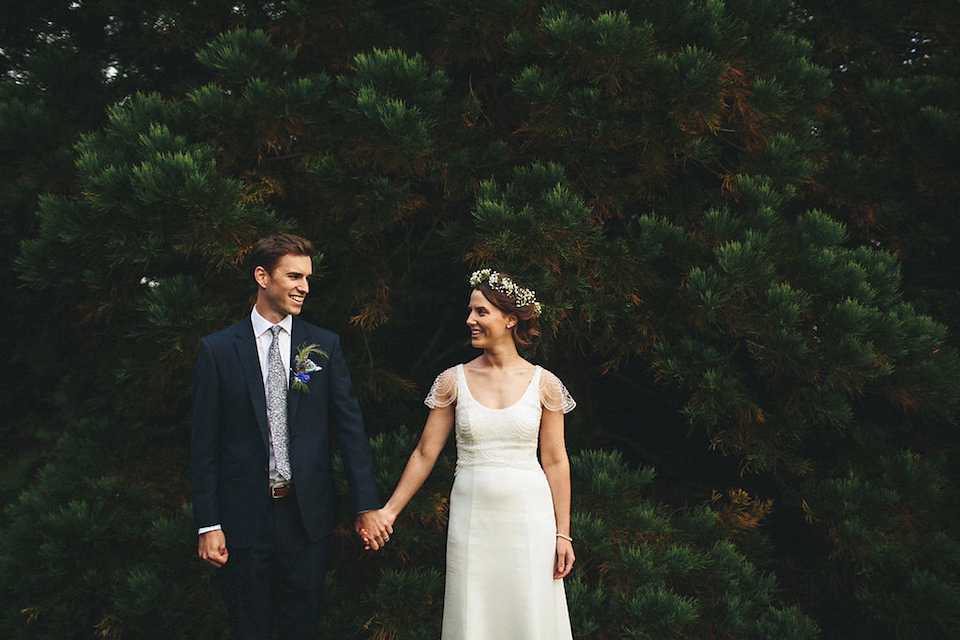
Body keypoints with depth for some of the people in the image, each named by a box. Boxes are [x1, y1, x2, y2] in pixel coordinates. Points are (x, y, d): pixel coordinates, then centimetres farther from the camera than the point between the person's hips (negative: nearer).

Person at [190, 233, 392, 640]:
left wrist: (367, 506, -6)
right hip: (244, 516, -1)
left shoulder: (325, 346, 3)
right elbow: (203, 442, -2)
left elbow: (350, 426, 0)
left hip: (307, 515, 1)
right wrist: (208, 525, -6)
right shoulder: (218, 350, -2)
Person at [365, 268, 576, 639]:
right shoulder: (454, 381, 1)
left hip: (529, 517, -1)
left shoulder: (544, 384, -1)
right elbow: (425, 453, 5)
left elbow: (555, 462, 1)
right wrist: (389, 511, 2)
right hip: (472, 518, 1)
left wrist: (563, 534, -1)